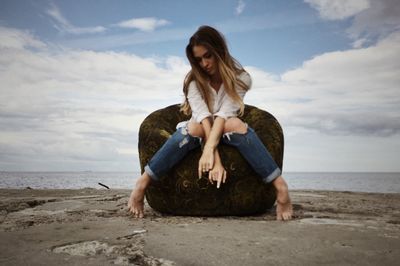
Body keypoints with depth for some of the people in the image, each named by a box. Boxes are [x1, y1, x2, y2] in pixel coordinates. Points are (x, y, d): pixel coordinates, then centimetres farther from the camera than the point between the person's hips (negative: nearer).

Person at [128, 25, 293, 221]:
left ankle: (280, 186, -38)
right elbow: (203, 116, -25)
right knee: (194, 127, -36)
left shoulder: (239, 78, -11)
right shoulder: (193, 81, -10)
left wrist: (209, 148, -41)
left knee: (235, 124, -35)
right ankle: (142, 184, -34)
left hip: (226, 133, 0)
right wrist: (215, 159, -37)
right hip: (202, 132, 0)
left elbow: (224, 113, -26)